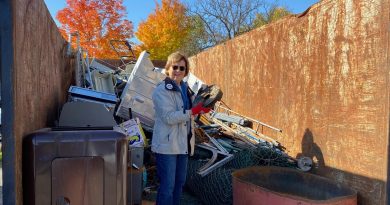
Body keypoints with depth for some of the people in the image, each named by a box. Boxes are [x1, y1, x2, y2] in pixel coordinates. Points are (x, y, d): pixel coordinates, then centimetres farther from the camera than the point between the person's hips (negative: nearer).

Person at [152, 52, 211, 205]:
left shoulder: (185, 88, 12)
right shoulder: (162, 90, -13)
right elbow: (168, 117, -22)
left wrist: (201, 107, 1)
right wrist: (194, 111, -26)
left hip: (183, 143, 8)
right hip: (167, 144, -8)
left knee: (180, 182, 19)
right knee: (167, 185, 0)